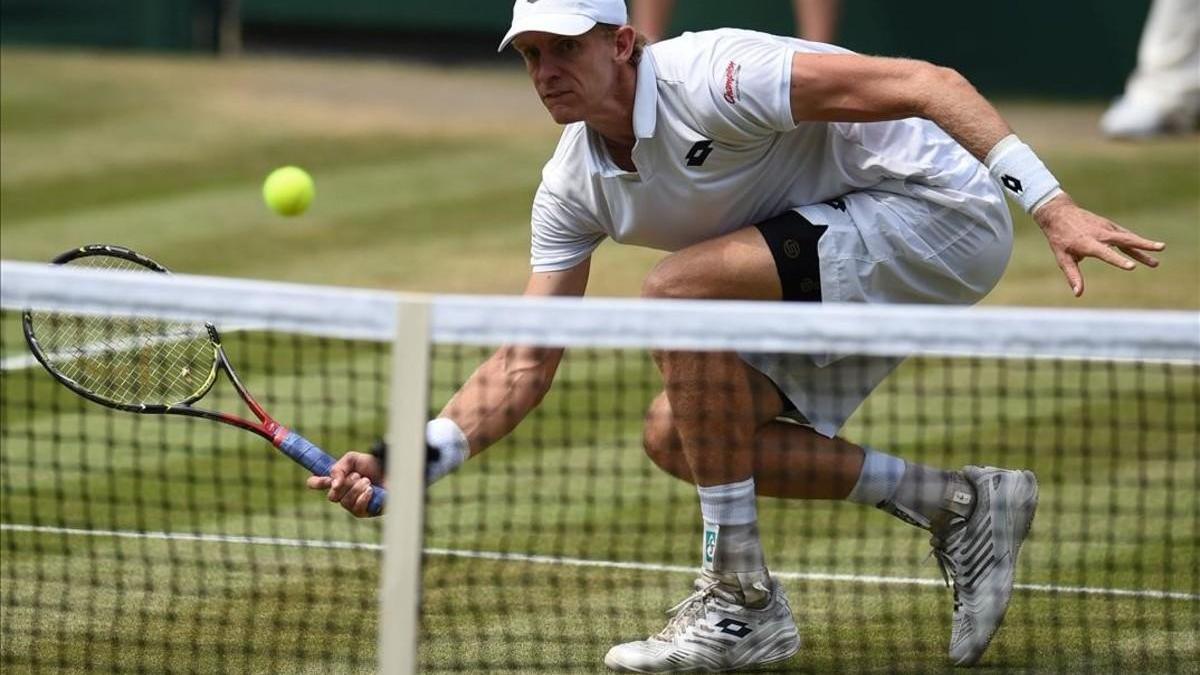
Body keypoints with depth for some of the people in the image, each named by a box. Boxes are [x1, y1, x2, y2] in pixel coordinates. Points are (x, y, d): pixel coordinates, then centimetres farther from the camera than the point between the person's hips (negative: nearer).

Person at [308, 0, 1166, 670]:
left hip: (940, 210, -9)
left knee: (681, 285, -24)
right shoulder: (573, 187, 2)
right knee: (677, 433, -1)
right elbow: (527, 363, 4)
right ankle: (958, 506, 6)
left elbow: (924, 84, -27)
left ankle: (743, 603, -17)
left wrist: (1055, 208, -34)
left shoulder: (709, 76, -23)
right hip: (846, 270, 9)